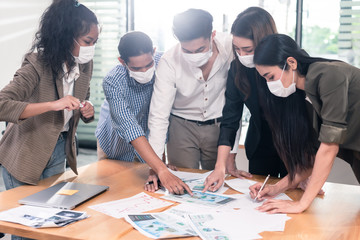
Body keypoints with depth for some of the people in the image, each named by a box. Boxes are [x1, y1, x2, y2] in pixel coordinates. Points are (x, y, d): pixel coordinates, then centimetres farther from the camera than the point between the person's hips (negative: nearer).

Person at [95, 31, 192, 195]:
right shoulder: (113, 82, -34)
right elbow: (130, 129, -44)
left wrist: (156, 169, -29)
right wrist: (163, 171, -55)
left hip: (151, 142, 1)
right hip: (116, 145, -1)